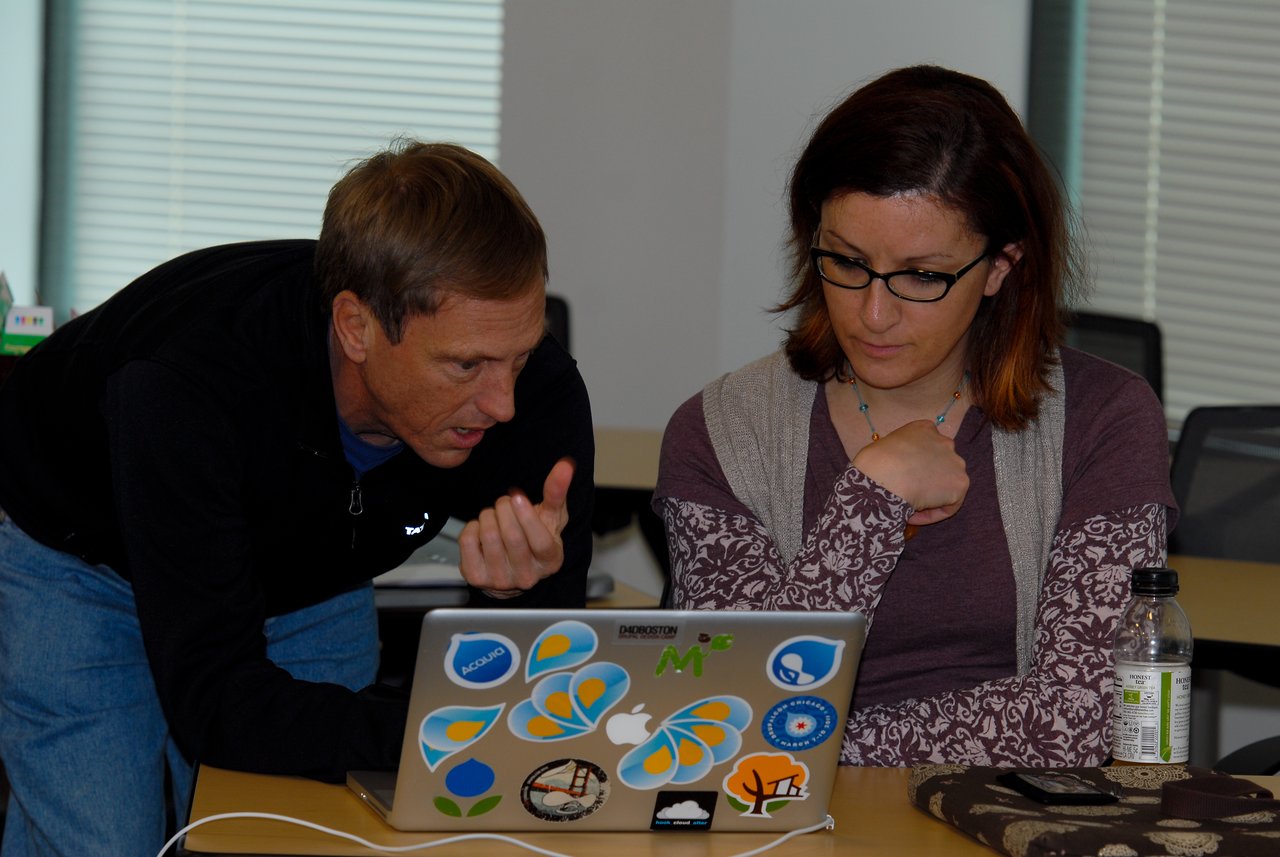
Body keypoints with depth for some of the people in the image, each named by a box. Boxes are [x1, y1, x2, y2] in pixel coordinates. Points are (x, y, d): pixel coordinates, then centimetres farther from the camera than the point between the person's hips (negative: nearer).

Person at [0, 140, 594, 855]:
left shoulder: (538, 394, -28)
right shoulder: (186, 389, -41)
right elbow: (215, 702, -42)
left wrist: (520, 596, -45)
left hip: (306, 577, 4)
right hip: (76, 553, -3)